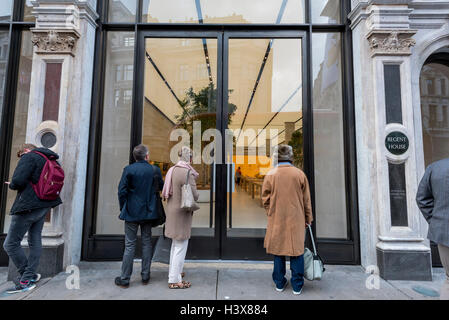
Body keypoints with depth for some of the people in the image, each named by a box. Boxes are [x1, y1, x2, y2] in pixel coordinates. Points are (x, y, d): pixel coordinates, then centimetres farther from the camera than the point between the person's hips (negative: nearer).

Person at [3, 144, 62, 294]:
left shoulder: (29, 156, -8)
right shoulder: (51, 161, 15)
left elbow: (18, 181, -20)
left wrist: (11, 185, 2)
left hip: (28, 206, -8)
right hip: (44, 206, 8)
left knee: (11, 244, 3)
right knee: (35, 241, 14)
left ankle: (26, 280, 8)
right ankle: (29, 277, 20)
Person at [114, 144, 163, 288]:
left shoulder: (128, 169, -9)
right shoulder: (155, 170, -4)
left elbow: (122, 191, -8)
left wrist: (123, 208, 4)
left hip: (132, 213, -1)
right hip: (148, 212, 2)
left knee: (130, 245, 7)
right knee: (146, 243, 13)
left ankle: (124, 279, 17)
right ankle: (145, 276, 23)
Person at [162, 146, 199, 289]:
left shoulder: (173, 170, 5)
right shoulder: (187, 173, -21)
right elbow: (194, 196, -20)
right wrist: (196, 195, 0)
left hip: (172, 209, 9)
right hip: (181, 212, -9)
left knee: (175, 243, 24)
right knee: (181, 246, 3)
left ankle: (173, 271, 40)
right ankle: (174, 280, 14)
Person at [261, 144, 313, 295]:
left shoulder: (270, 174, -6)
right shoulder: (299, 174, -4)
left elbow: (265, 199, -1)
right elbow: (306, 199, 3)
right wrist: (308, 218, 14)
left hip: (276, 220, 0)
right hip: (296, 220, 0)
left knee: (278, 249, 12)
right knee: (296, 250, 11)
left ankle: (279, 283, 25)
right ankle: (297, 286, 21)